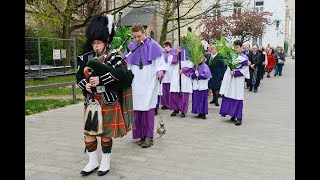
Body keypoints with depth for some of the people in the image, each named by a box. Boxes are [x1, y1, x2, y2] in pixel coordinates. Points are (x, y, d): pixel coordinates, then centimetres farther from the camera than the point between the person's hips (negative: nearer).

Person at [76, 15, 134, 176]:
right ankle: (93, 162, 26)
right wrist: (85, 84, -15)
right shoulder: (86, 58, 7)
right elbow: (79, 76, 7)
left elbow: (121, 72, -23)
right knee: (89, 132, 8)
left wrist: (100, 80, -28)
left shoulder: (114, 57, -7)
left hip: (108, 101, -4)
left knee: (106, 133, 7)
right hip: (91, 101, 5)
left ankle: (105, 162, 24)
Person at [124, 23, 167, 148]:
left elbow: (160, 63, 1)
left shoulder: (153, 45, -2)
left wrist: (160, 72, -16)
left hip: (149, 83, -3)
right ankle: (142, 135, 14)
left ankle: (149, 137, -2)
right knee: (137, 109, 3)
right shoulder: (131, 46, 8)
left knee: (148, 108, -7)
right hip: (136, 83, 4)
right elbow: (127, 65, 14)